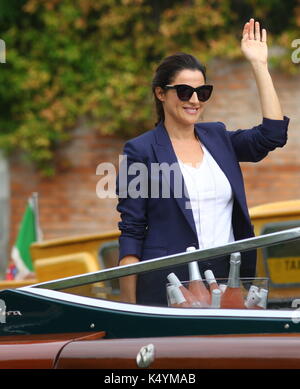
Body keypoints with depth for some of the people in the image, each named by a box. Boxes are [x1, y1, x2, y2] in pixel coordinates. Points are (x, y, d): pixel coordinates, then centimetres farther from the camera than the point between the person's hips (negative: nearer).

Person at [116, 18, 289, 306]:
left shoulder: (218, 138, 14)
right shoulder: (141, 151, -1)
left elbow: (273, 133, 0)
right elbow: (131, 233, -3)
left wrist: (259, 66, 1)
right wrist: (128, 306, -8)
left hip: (228, 280, 4)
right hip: (168, 282, -4)